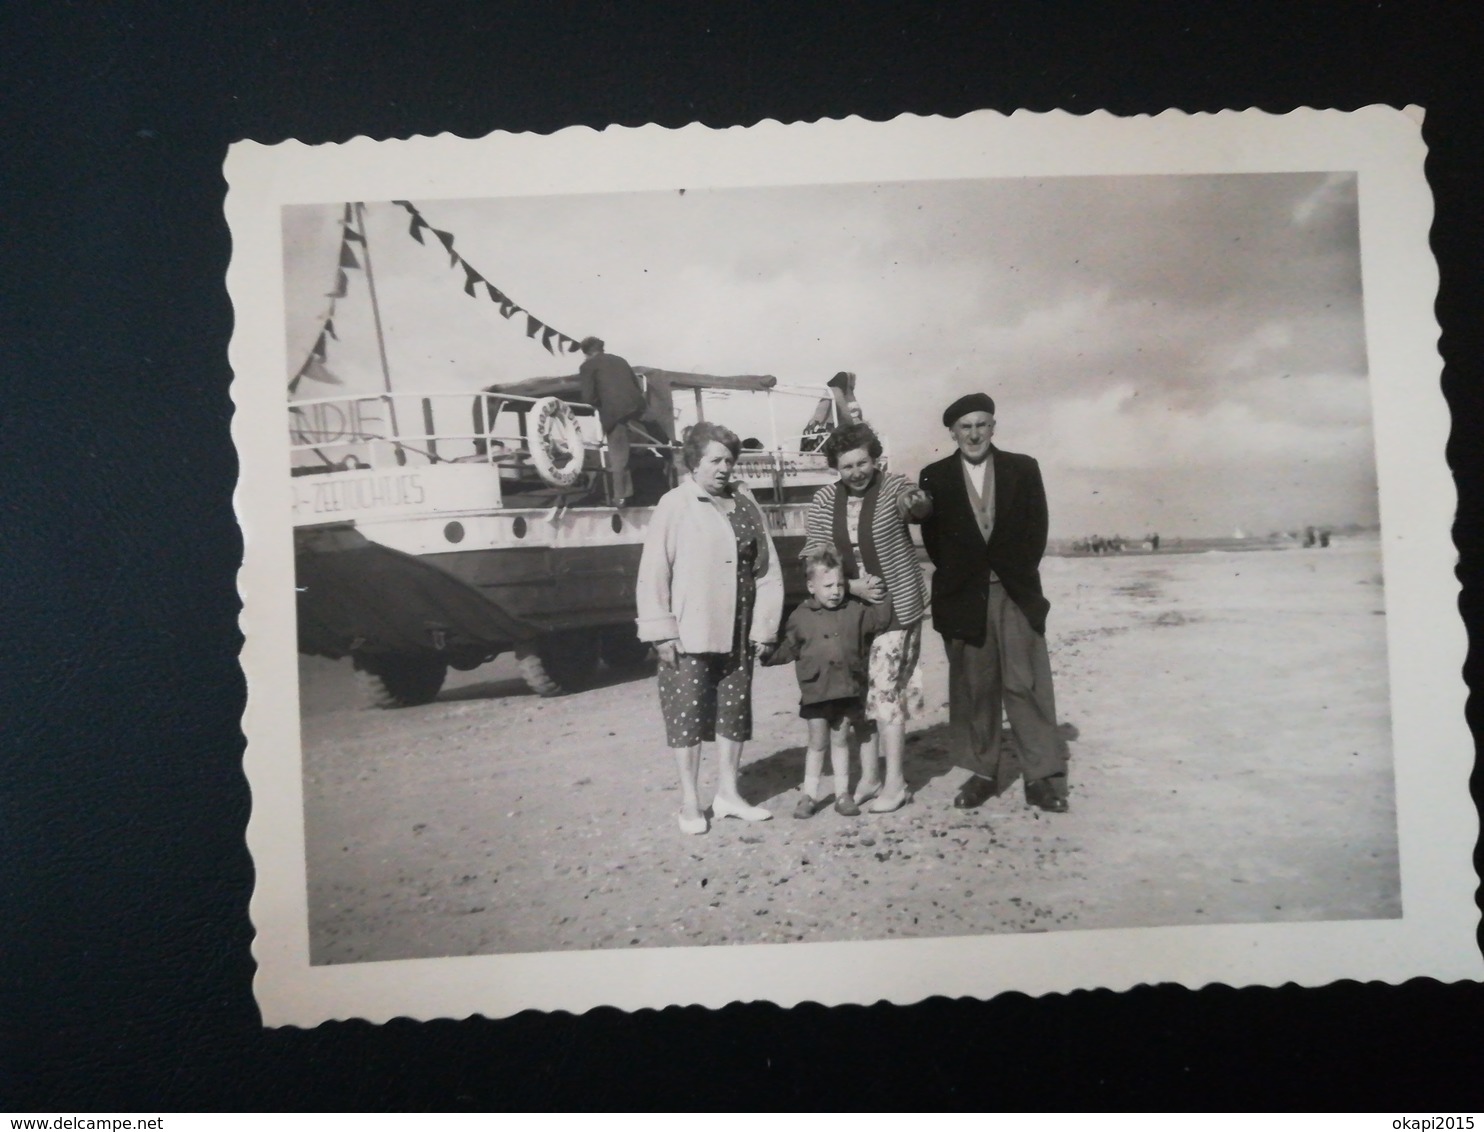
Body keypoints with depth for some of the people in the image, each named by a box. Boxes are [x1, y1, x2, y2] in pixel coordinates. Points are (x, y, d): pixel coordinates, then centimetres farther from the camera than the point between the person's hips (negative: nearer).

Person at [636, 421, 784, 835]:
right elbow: (654, 573, -8)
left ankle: (727, 793, 25)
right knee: (688, 713, 2)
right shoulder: (673, 506, -5)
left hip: (737, 633, 5)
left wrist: (764, 625, 2)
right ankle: (689, 801, 13)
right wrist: (662, 631, -12)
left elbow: (766, 570, 7)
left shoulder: (745, 505, 7)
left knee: (734, 710, 11)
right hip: (688, 634, -4)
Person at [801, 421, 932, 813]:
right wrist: (851, 586, -14)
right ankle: (868, 777, 21)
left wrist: (913, 503, -56)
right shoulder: (822, 502, -1)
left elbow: (921, 506, -31)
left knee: (885, 691, -5)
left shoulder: (892, 486, -10)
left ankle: (895, 781, 7)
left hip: (896, 607, -4)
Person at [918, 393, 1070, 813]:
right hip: (962, 596, 1)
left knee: (1027, 683, -3)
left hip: (1016, 591, 0)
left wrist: (1015, 573, -3)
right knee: (973, 686, 5)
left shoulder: (1023, 469, 6)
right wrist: (959, 575, -1)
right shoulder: (935, 477, 6)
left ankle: (1042, 775, 2)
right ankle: (984, 771, 13)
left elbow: (1036, 529, 4)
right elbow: (933, 538, 6)